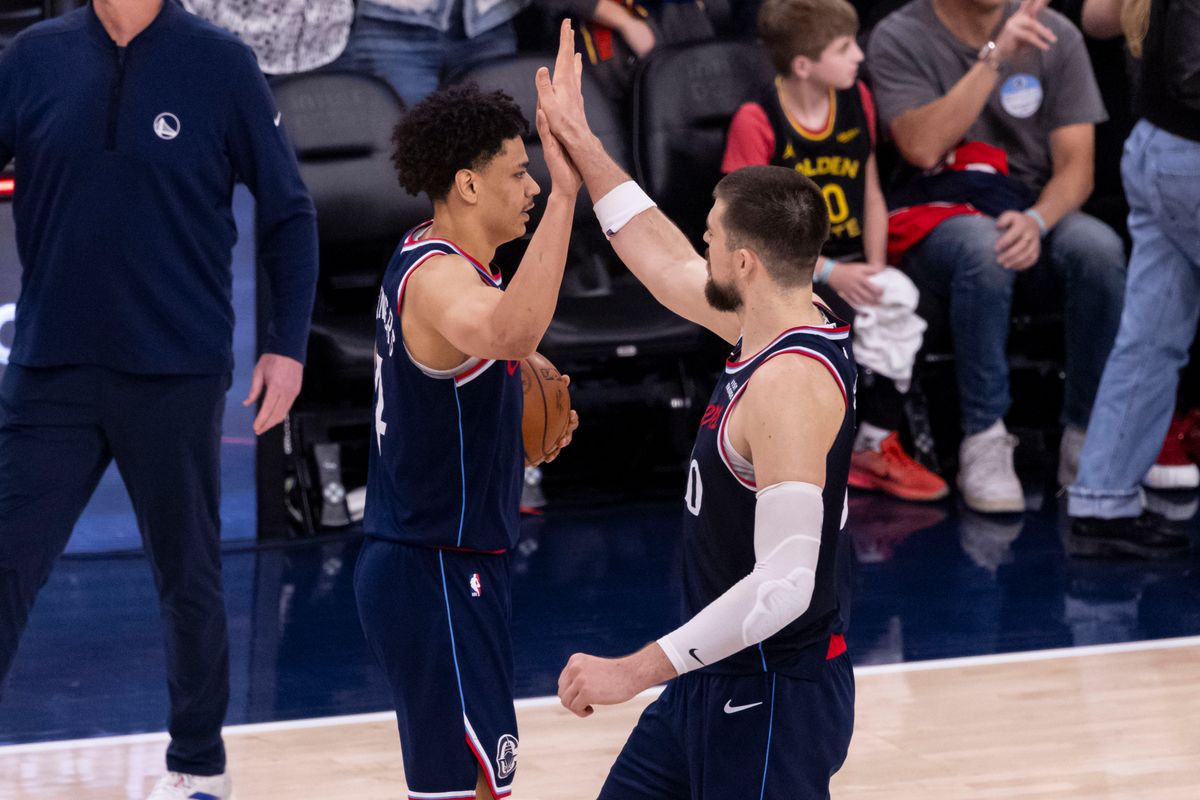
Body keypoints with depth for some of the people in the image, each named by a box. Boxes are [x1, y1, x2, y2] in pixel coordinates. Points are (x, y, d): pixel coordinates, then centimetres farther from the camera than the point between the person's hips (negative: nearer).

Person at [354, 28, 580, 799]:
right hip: (438, 573, -10)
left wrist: (524, 435, 12)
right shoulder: (436, 276, -20)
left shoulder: (434, 262, 12)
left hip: (444, 567, 10)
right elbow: (508, 334, -46)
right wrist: (565, 196, -48)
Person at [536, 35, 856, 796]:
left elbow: (786, 582, -32)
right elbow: (666, 262, 22)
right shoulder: (773, 323, 2)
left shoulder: (790, 383, -26)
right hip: (721, 678, 10)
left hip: (775, 695, -10)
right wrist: (582, 145, 24)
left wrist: (637, 671, -30)